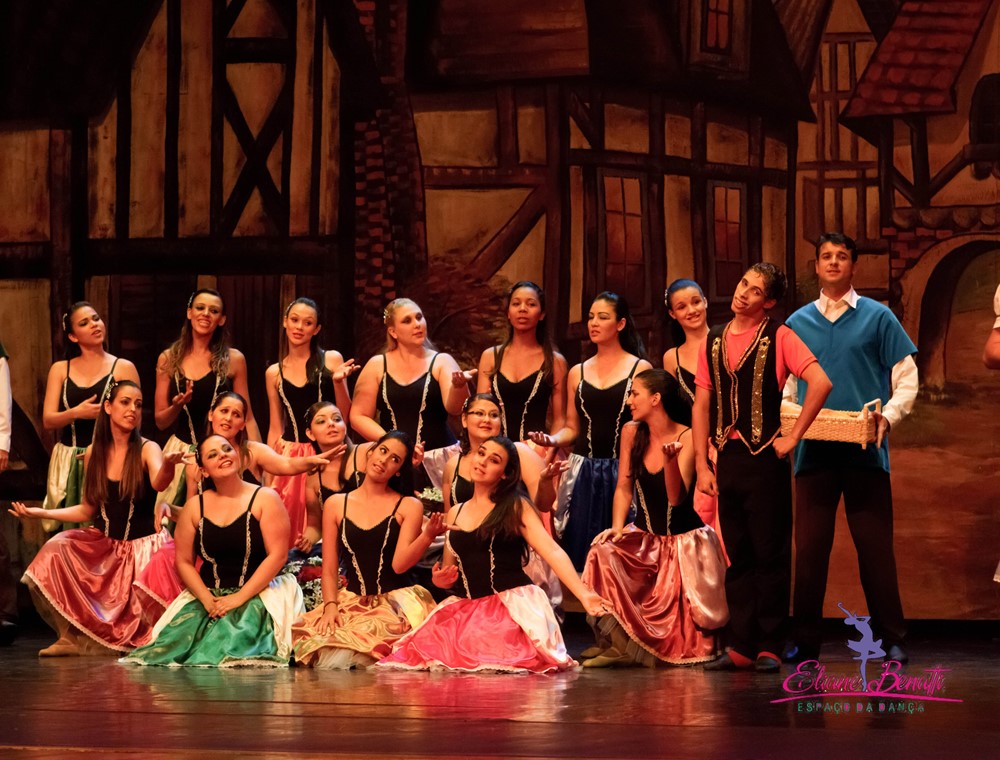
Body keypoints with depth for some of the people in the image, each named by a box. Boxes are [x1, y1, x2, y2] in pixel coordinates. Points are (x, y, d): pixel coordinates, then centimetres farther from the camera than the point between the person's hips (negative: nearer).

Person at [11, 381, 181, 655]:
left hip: (143, 546, -3)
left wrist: (168, 465, -56)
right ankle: (74, 636, -15)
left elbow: (158, 483, -33)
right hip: (105, 545, 3)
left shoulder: (147, 449, -9)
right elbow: (88, 511, 8)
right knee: (56, 550, -24)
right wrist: (39, 513, 0)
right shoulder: (94, 453, 2)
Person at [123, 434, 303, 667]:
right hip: (206, 597, 3)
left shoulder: (264, 499, -1)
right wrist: (206, 599, -9)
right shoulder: (195, 506, 10)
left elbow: (277, 555, -8)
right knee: (175, 643, -21)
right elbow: (184, 561, 9)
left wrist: (239, 598, -16)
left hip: (256, 596, -3)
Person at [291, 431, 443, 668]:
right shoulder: (335, 504, 11)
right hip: (351, 602, 3)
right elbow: (329, 569, 9)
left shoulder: (409, 507, 5)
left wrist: (428, 535, -23)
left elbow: (399, 564, -7)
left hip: (395, 602, -3)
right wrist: (330, 606, -8)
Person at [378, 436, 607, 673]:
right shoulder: (455, 514, 16)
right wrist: (440, 580, -1)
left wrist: (583, 594, -23)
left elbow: (552, 551, -9)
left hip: (513, 604, -5)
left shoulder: (516, 507, 2)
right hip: (469, 607, 5)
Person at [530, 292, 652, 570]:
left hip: (622, 472, -3)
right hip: (584, 473, 4)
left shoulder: (640, 369, 2)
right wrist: (552, 439, -4)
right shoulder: (578, 372, 13)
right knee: (583, 554, 1)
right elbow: (572, 428, 15)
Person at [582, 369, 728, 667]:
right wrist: (617, 527, -10)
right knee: (603, 554, -29)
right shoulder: (631, 432, 0)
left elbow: (676, 498, -22)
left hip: (684, 540, -4)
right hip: (644, 537, 4)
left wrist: (670, 458, -38)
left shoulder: (687, 438, -14)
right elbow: (624, 488, 6)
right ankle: (621, 644, -25)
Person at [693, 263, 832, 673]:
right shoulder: (714, 340, 12)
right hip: (727, 458, 5)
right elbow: (701, 404, 12)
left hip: (765, 457, -5)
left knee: (770, 556, -1)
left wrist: (793, 437, -13)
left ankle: (769, 647, 3)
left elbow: (820, 382, -15)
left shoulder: (778, 337, -4)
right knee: (737, 558, 8)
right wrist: (702, 465, 6)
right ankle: (741, 647, 12)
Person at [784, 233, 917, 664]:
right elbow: (785, 385, 17)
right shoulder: (799, 322, 13)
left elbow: (906, 379, 4)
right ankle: (806, 640, 6)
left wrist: (888, 416, -12)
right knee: (809, 547, 1)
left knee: (875, 546, -2)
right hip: (813, 451, 2)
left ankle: (891, 639, 3)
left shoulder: (877, 318, 5)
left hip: (865, 451, -2)